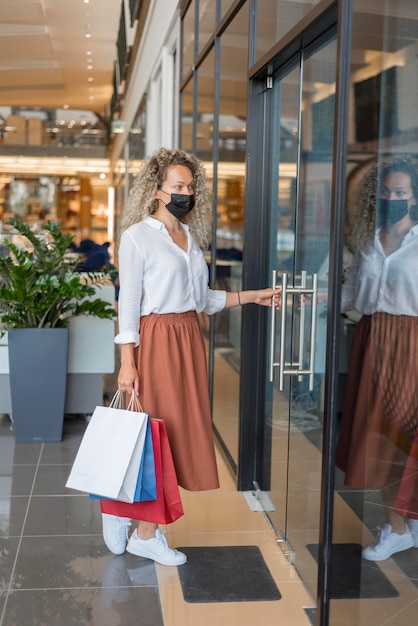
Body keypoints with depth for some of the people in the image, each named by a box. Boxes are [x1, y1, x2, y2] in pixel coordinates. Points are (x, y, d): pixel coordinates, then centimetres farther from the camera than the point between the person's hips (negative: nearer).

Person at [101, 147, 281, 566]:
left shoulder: (190, 236, 14)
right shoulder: (138, 235, -6)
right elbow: (128, 301, -9)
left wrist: (251, 296, 12)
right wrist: (127, 362, -14)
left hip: (189, 339, 7)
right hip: (156, 339, -7)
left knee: (183, 432, 7)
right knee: (158, 432, -3)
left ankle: (147, 532, 17)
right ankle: (119, 507, 21)